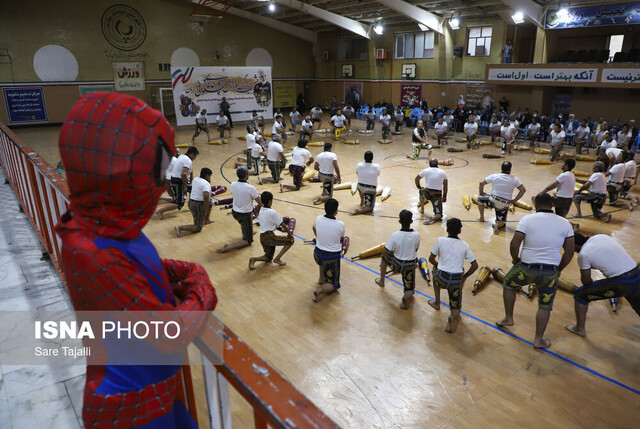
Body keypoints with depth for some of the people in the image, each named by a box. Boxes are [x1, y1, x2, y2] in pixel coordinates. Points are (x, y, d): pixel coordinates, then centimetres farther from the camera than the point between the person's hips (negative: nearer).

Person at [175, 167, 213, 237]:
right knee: (198, 228, -1)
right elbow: (206, 197, -30)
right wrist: (206, 210, -21)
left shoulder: (195, 179, 8)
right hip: (198, 206, -9)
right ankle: (180, 227, -17)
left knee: (210, 203, 31)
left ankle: (207, 220, 37)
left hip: (190, 203, 9)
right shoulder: (206, 184, -16)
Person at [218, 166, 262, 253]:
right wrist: (255, 211, 4)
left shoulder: (232, 185, -9)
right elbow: (260, 203, -17)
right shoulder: (250, 188, -24)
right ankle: (230, 246, -13)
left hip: (235, 212, 6)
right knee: (248, 241, 6)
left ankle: (247, 231, 53)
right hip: (246, 215, -6)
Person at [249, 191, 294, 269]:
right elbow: (283, 225, -8)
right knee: (290, 241, 5)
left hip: (262, 238, 8)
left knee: (268, 258, 24)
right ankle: (277, 259, 0)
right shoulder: (272, 212, -13)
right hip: (270, 237, -8)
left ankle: (253, 259, 0)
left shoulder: (261, 210, 9)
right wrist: (290, 234, 6)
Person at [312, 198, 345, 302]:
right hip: (332, 258, -4)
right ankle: (320, 290, -14)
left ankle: (321, 278, 45)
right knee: (333, 284, 14)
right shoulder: (340, 224, -17)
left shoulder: (318, 219, -8)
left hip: (317, 255, 4)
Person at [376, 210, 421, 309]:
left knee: (384, 256, 32)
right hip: (410, 266, 1)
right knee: (410, 290, 19)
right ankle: (406, 296, -16)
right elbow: (416, 249, 3)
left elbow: (385, 252, -15)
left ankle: (381, 281, 40)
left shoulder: (395, 235, -21)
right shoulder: (416, 235, -15)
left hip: (396, 264, -1)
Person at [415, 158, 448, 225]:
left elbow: (417, 178, 17)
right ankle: (434, 217, -30)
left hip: (427, 194, 0)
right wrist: (444, 196, 22)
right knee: (438, 215, 5)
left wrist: (419, 187, 33)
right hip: (438, 195, 0)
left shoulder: (426, 170, 4)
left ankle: (422, 209, 38)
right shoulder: (442, 172, 7)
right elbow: (445, 185, 13)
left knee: (421, 191, 39)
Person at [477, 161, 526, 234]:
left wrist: (481, 194, 16)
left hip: (493, 201, -1)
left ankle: (481, 217, 26)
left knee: (479, 198, 28)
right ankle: (498, 225, -18)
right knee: (502, 222, 18)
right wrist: (514, 200, 2)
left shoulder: (494, 176, -2)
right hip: (505, 205, 1)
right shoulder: (514, 179, 1)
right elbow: (523, 190, -2)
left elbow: (481, 183, 2)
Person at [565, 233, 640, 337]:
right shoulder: (602, 236, 10)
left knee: (580, 294, 8)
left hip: (619, 284, -7)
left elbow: (586, 281, 2)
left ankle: (580, 329, 20)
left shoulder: (583, 254, -8)